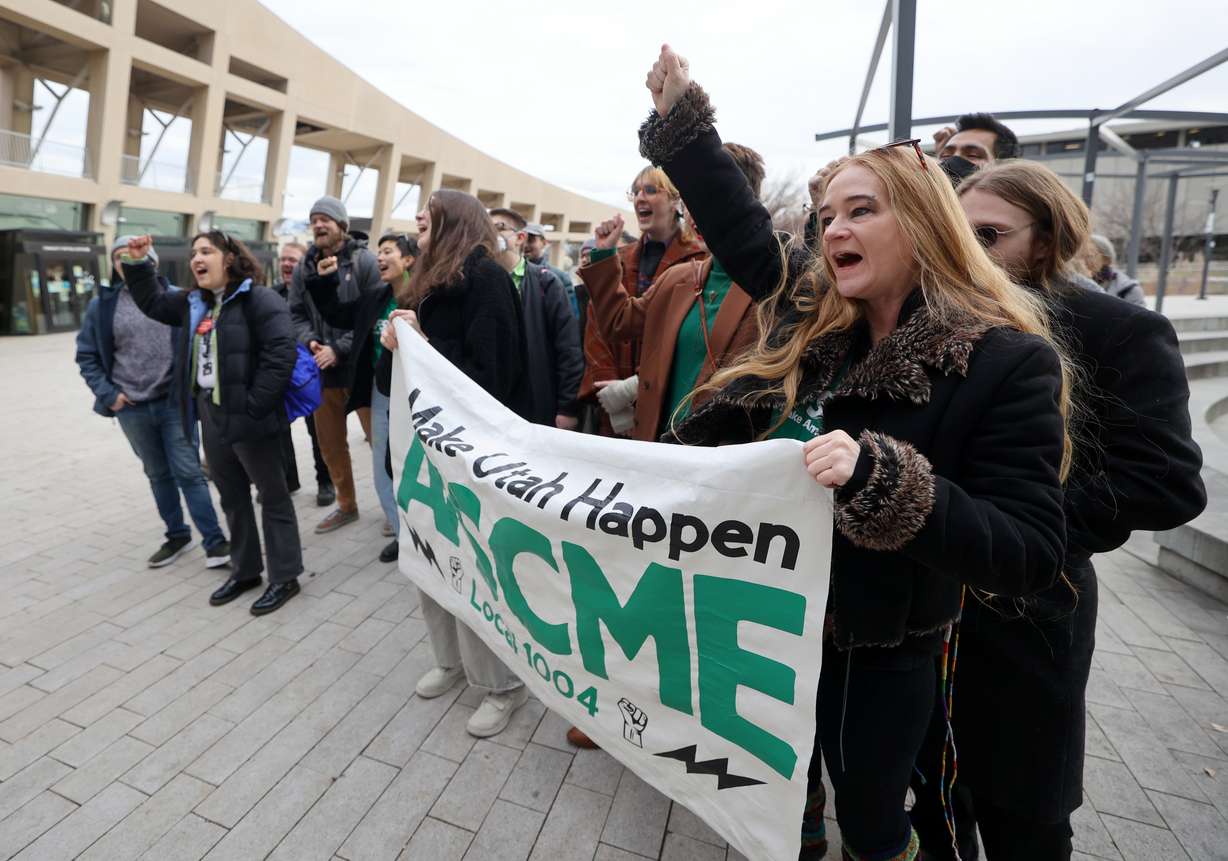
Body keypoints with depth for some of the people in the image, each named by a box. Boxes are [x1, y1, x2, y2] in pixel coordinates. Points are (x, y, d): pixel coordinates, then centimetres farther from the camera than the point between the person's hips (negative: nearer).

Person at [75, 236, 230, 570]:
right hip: (132, 408, 3)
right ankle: (177, 536, 28)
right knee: (158, 475, 15)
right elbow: (86, 355, 9)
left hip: (175, 401, -3)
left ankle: (215, 541, 2)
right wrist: (107, 393, -2)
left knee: (188, 472, -4)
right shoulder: (101, 304, 3)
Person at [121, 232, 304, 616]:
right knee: (232, 497, 17)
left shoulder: (259, 299, -12)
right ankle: (245, 570, 31)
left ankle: (285, 577, 11)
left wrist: (253, 407, -23)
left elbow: (280, 355, -22)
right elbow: (153, 302, 33)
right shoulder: (195, 302, 15)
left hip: (245, 417, -9)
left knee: (273, 495, 1)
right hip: (209, 414, 9)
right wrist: (138, 263, 18)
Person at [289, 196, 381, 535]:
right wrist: (310, 341, -11)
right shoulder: (304, 266, 9)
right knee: (330, 443, 15)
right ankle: (346, 504, 32)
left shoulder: (364, 260, -6)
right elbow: (296, 313, 10)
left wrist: (339, 349, -16)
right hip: (322, 370, 6)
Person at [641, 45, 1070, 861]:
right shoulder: (811, 308, -4)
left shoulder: (1008, 361, -19)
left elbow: (1030, 554, -23)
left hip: (878, 653, -4)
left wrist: (881, 476, -38)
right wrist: (680, 118, 12)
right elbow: (742, 225, 11)